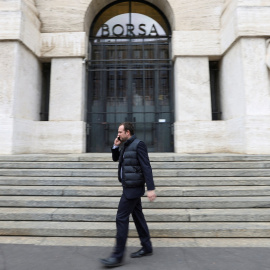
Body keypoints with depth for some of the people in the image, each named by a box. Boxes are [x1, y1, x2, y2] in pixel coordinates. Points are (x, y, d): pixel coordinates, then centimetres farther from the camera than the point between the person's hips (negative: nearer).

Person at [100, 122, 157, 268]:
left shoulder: (138, 145, -16)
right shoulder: (125, 145, 11)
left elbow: (146, 167, -20)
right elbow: (116, 158, 23)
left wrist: (151, 188, -24)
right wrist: (115, 146, 5)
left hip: (133, 188, -9)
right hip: (130, 187, 9)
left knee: (121, 218, -4)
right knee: (137, 216, 16)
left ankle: (118, 256, 9)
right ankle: (147, 247, 30)